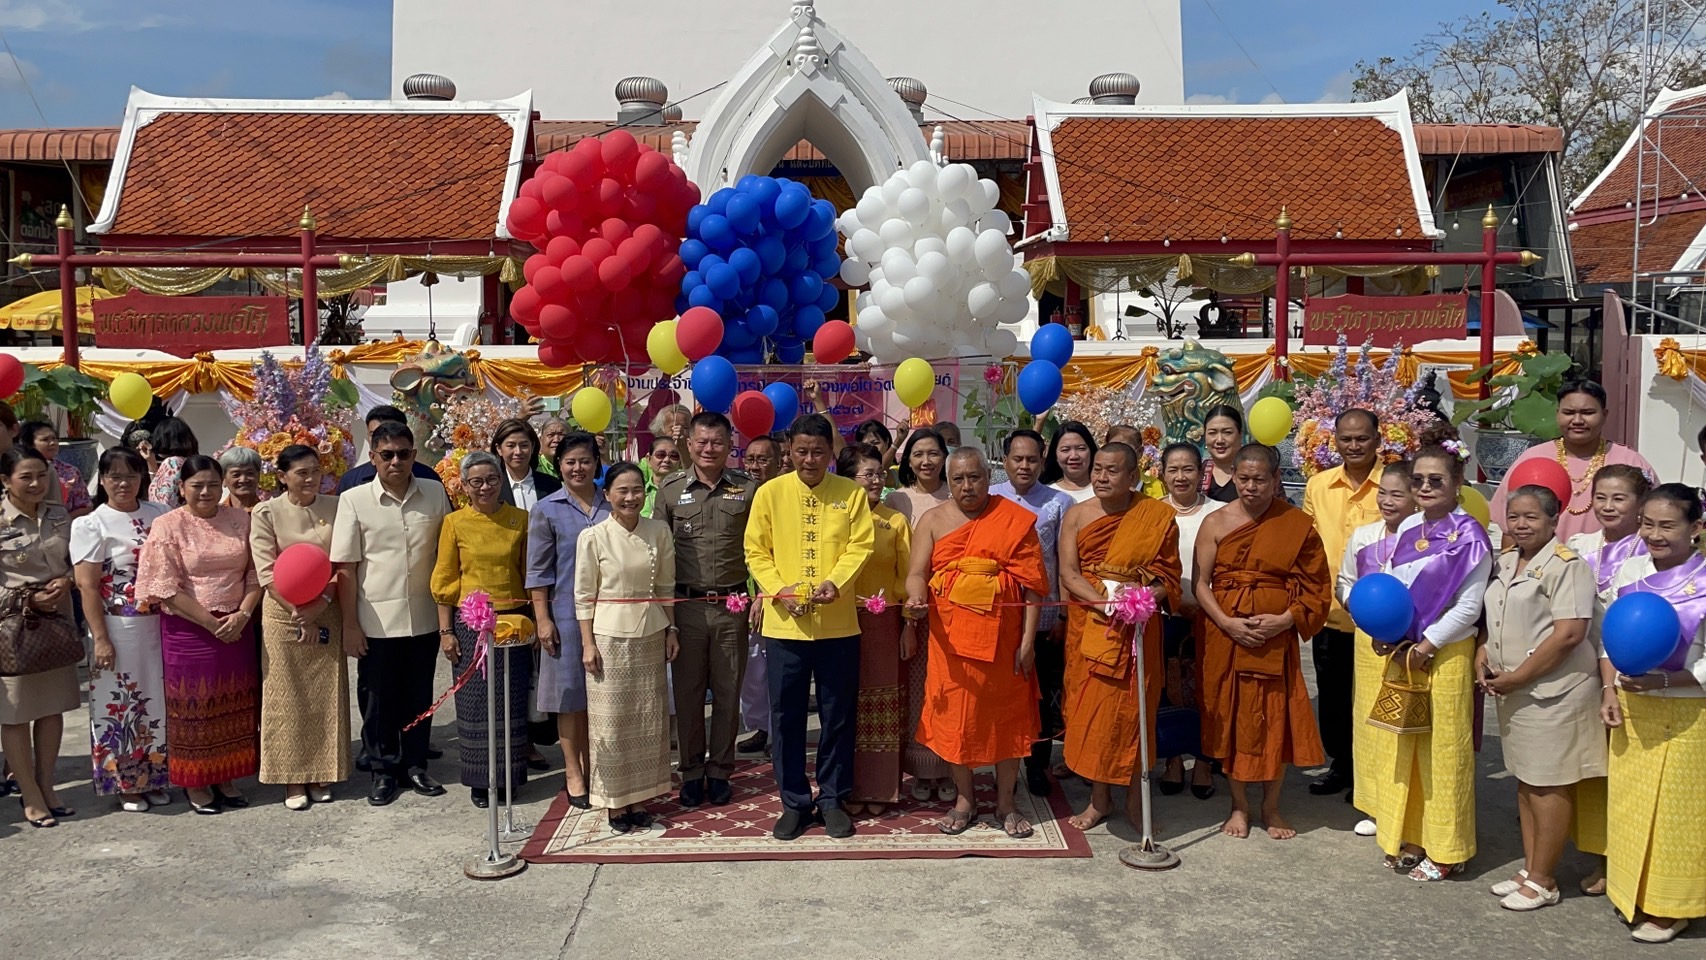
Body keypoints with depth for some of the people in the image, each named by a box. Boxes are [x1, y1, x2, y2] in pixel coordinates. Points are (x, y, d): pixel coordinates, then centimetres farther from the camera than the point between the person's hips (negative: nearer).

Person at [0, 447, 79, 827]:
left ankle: (46, 785, 24)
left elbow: (75, 561, 13)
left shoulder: (59, 516, 6)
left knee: (52, 707, 11)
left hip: (56, 621, 5)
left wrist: (66, 582, -6)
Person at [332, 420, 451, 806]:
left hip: (424, 619, 2)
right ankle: (383, 771, 24)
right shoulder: (354, 500, -5)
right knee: (378, 699, 9)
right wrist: (350, 625, -6)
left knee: (419, 696, 13)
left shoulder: (435, 493, 1)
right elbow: (345, 567, -4)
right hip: (376, 623, -2)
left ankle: (415, 765, 28)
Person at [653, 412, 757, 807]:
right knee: (687, 691, 7)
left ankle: (720, 771, 21)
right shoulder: (671, 488, 2)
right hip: (686, 604, 0)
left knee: (728, 691, 7)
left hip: (732, 605, 0)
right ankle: (691, 771, 21)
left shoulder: (748, 489, 1)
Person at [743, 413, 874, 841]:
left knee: (837, 716, 8)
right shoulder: (770, 493, 2)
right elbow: (755, 551, 2)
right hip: (784, 624, 0)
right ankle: (794, 802, 21)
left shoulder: (851, 493, 2)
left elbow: (860, 545, -3)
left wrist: (835, 582, -19)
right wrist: (778, 590, -13)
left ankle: (832, 799, 23)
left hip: (838, 624, 0)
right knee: (786, 717, 7)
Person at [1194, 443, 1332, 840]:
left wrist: (1284, 620, -15)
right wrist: (1227, 622, -15)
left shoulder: (1297, 524, -1)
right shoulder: (1216, 522, 0)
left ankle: (1271, 806, 22)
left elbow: (1316, 588, 0)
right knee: (1231, 717, 7)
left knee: (1277, 718, 4)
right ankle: (1239, 806, 23)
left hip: (1276, 635, -1)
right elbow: (1202, 584, -1)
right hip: (1225, 635, 1)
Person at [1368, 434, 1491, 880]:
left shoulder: (1468, 535, -12)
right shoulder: (1408, 528, 8)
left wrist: (1424, 648, -15)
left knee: (1443, 752, 2)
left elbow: (1468, 607, -15)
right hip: (1400, 653, 7)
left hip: (1445, 655, -7)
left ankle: (1445, 850, 15)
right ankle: (1409, 838, 26)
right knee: (1399, 747, 12)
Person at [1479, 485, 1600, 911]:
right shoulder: (1504, 563, 12)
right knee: (1525, 781, 15)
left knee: (1548, 786, 0)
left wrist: (1517, 677, -17)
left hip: (1551, 691, -8)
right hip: (1514, 692, 8)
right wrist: (1483, 652, 3)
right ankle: (1530, 870, 25)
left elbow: (1569, 633, -20)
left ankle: (1543, 881, 10)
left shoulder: (1565, 565, -14)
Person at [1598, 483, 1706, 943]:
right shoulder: (1629, 571, 0)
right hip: (1631, 711, 5)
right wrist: (1610, 692, -1)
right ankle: (1632, 893, 30)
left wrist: (1660, 681, -25)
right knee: (1628, 804, 14)